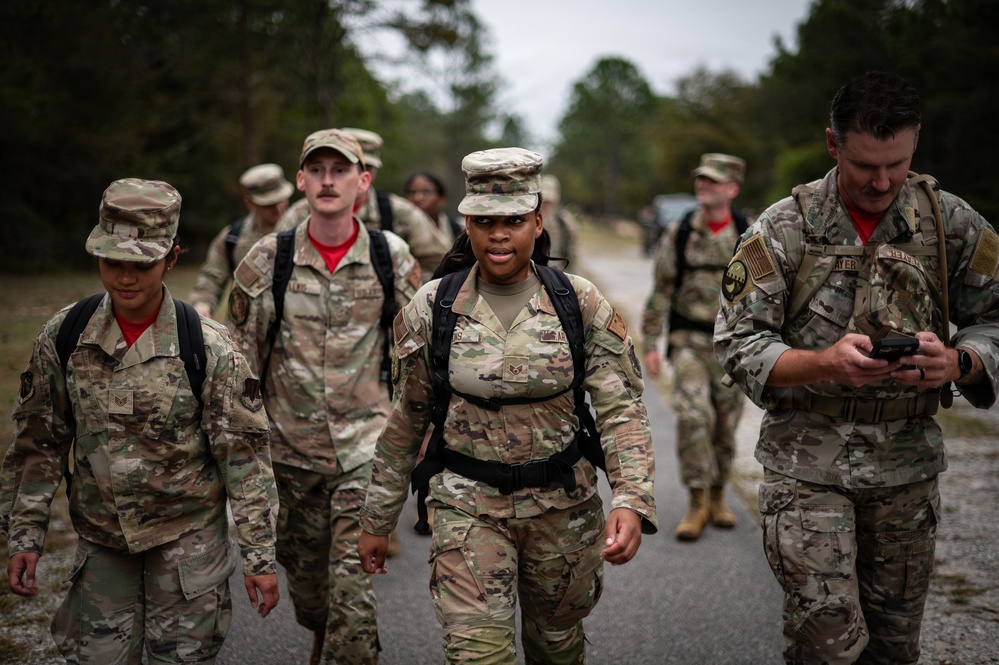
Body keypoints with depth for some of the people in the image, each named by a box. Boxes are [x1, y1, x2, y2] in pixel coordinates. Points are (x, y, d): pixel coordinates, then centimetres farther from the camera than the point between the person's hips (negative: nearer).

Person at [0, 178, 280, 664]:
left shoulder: (208, 347, -15)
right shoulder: (63, 336, -7)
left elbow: (244, 455, -11)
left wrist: (259, 558, -10)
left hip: (188, 536, -2)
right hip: (100, 538, 2)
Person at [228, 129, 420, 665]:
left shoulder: (392, 256, -2)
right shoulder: (266, 260, -2)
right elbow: (241, 357, 6)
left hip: (366, 445, -2)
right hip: (290, 446, 2)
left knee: (354, 587, -11)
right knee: (304, 579, 16)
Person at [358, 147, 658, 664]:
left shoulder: (580, 303, -7)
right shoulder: (431, 309, -5)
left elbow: (621, 408, -9)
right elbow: (405, 421, 3)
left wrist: (632, 500, -25)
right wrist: (377, 520, 7)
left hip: (564, 505, 1)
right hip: (468, 507, -1)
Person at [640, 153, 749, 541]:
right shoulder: (679, 235, -2)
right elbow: (660, 291, 2)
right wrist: (650, 344, -1)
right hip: (689, 341, -1)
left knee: (725, 424, 8)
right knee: (692, 415, -16)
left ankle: (717, 498, 26)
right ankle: (696, 504, -6)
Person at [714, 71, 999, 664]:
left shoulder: (951, 223, 1)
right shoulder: (784, 227, -4)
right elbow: (738, 342, -6)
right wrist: (824, 363, -24)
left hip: (908, 463, 3)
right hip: (808, 461, -2)